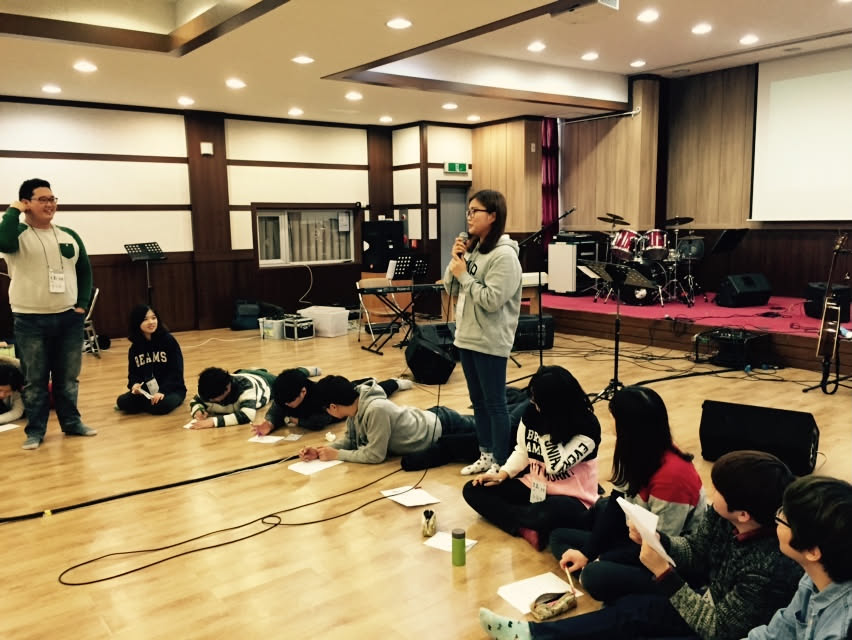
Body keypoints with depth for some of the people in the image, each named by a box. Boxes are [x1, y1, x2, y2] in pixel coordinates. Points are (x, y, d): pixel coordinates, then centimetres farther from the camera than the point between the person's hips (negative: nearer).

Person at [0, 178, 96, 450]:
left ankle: (72, 422, 27)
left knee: (68, 378, 13)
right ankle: (35, 431, 16)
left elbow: (84, 270, 17)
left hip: (68, 318, 4)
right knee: (35, 380, 5)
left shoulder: (69, 236, 9)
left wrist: (83, 303, 7)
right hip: (31, 321, -4)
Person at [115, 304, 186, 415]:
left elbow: (176, 371, -12)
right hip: (147, 391, 4)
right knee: (122, 402, -22)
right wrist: (135, 384, -16)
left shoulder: (168, 340, -9)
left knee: (162, 405, -36)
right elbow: (133, 373, 9)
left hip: (171, 389, -4)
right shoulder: (135, 347, 5)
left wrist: (162, 391, -25)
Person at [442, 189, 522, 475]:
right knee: (478, 401, 17)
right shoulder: (472, 249, 9)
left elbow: (491, 300, -23)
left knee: (495, 403, 2)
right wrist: (454, 261, -3)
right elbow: (451, 288, 12)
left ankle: (501, 463, 14)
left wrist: (464, 275, -16)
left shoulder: (504, 255, -16)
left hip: (490, 342, -8)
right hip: (467, 337, 8)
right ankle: (486, 456, 29)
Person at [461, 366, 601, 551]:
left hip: (569, 498, -7)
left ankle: (504, 513, -14)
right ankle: (525, 528, -21)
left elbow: (556, 465, -27)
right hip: (532, 487, 7)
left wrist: (547, 428, -25)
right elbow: (521, 451, 8)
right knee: (473, 490, -7)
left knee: (548, 515, -43)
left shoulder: (587, 426, -19)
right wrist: (502, 474, -6)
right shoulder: (532, 412, -3)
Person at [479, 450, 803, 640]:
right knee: (629, 610, 2)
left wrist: (663, 572, -31)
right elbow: (693, 552, 0)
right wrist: (655, 540, -20)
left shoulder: (771, 568, -37)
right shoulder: (724, 515, -16)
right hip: (710, 604, 8)